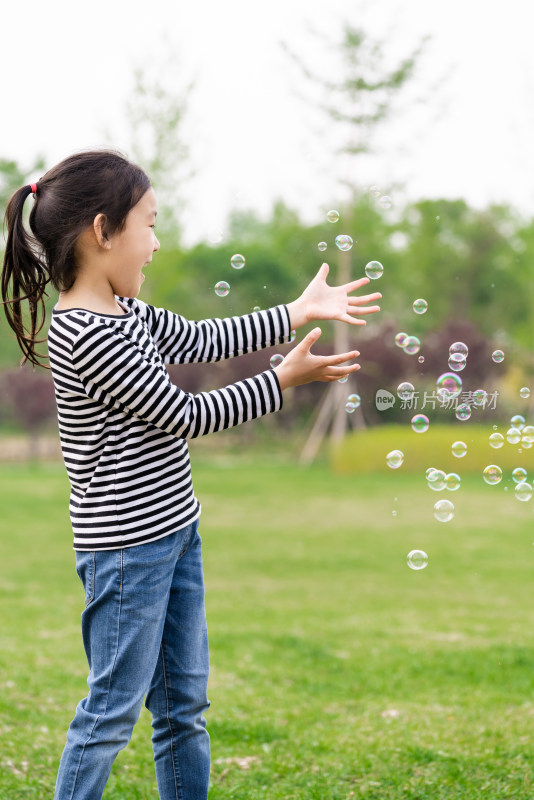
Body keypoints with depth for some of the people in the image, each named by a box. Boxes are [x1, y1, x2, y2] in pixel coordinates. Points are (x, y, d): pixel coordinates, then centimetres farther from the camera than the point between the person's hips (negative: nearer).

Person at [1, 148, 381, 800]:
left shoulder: (128, 316, 6)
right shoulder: (86, 337, -23)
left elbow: (205, 340, 20)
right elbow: (183, 414, -17)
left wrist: (302, 310, 19)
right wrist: (282, 379, -7)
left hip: (175, 534, 10)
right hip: (126, 550, -9)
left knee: (185, 703, 16)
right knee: (113, 709, 1)